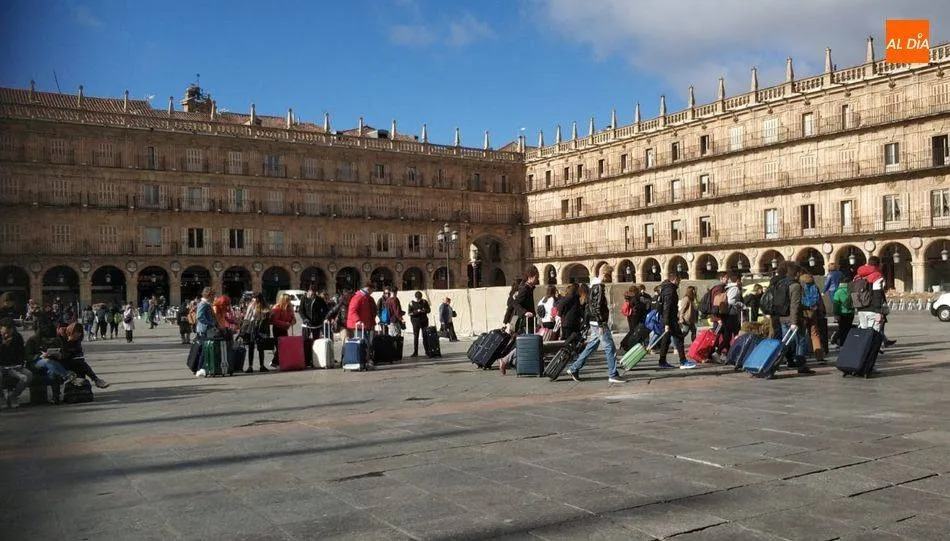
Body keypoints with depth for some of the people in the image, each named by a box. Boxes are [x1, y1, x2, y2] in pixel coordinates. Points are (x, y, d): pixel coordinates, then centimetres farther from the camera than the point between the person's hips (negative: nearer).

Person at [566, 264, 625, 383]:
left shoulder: (595, 285, 16)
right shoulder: (599, 287, -15)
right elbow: (597, 307, -21)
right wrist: (601, 324, -21)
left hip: (595, 323, 10)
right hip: (599, 323, -10)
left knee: (591, 347, 14)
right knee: (610, 348, -5)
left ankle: (574, 369, 18)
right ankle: (613, 375, -1)